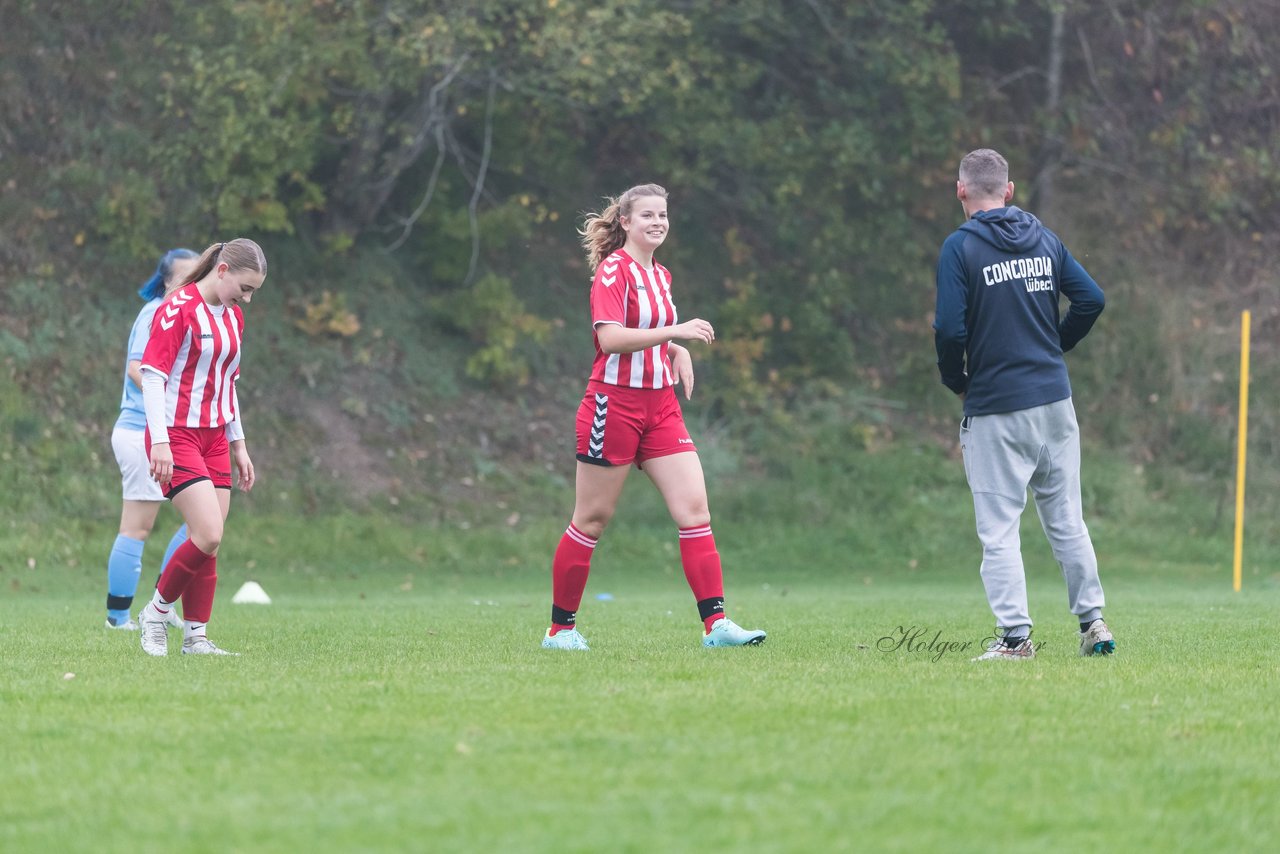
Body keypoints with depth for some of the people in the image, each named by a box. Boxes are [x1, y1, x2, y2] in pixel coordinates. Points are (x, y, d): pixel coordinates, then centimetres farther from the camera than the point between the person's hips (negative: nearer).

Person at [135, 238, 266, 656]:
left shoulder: (233, 318, 14)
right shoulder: (178, 309, -12)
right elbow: (152, 374, -15)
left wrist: (237, 444, 21)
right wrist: (160, 440, -20)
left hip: (214, 438, 8)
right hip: (176, 435, -8)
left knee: (208, 543, 3)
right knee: (208, 536, -17)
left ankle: (196, 636, 9)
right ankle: (155, 613, 1)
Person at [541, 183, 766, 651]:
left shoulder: (660, 276, 14)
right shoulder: (613, 269, -10)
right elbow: (609, 337, -22)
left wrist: (678, 350, 8)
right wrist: (676, 331, -26)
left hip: (660, 408, 7)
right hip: (615, 406, -7)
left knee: (695, 509, -6)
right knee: (591, 521, 1)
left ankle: (716, 624, -9)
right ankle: (560, 627, 13)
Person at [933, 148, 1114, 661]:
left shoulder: (960, 247, -9)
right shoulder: (1044, 239, 7)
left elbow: (950, 329, -15)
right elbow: (1092, 299, 5)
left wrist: (955, 381, 2)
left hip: (995, 407, -5)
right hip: (1055, 402, 5)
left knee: (998, 529, 0)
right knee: (1066, 518, 14)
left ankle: (1015, 635, -5)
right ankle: (1093, 622, 15)